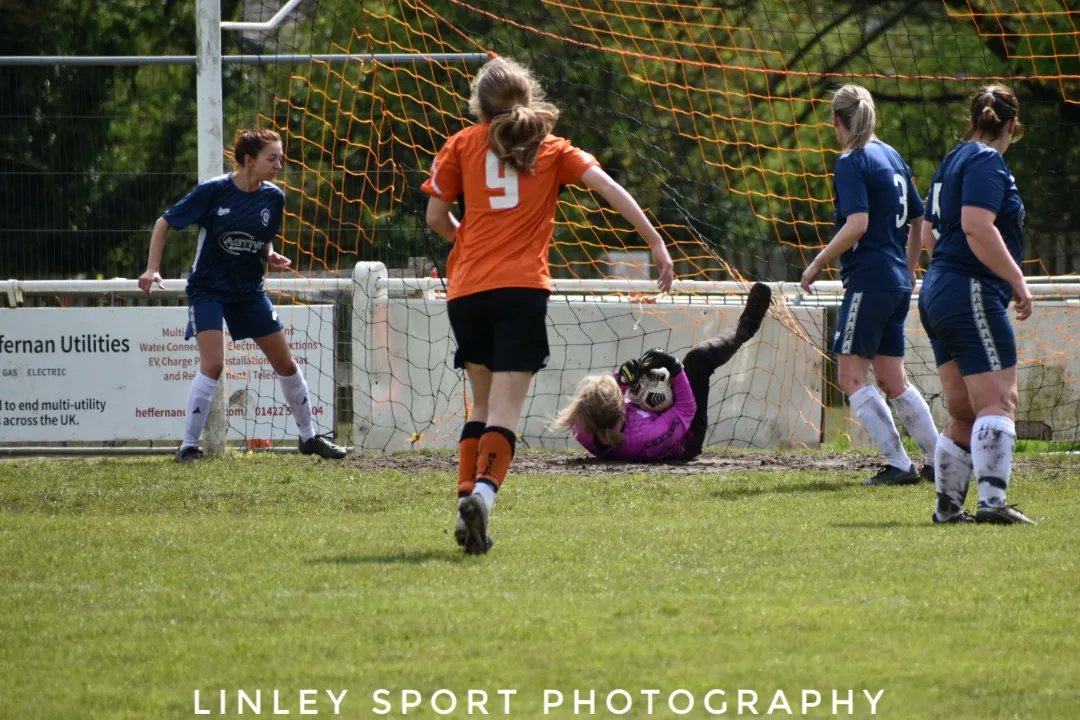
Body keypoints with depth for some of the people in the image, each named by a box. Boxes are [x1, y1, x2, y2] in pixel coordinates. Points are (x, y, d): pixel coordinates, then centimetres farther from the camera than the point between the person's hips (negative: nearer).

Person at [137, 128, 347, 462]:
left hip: (249, 290, 5)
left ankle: (309, 437, 24)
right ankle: (188, 446, -11)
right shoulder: (213, 191, -18)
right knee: (213, 364, -20)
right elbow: (165, 222, -8)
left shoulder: (273, 197, -4)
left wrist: (272, 257, -8)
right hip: (208, 289, -5)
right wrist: (153, 269, -14)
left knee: (285, 363, 8)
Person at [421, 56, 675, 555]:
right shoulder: (552, 150, 14)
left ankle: (468, 496, 7)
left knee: (483, 405, 19)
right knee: (505, 410, -8)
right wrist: (655, 242, 3)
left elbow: (436, 217, 11)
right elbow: (607, 187, 3)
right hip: (522, 288, -2)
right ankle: (483, 492, -32)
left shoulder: (461, 145, 13)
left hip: (466, 290, 2)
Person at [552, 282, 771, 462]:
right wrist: (675, 370, -33)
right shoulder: (647, 436, -50)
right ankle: (743, 331, 26)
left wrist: (621, 380, -25)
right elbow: (687, 408, -30)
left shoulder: (582, 432, -36)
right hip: (685, 444, -5)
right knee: (699, 357, -8)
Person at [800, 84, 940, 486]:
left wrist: (817, 264, -12)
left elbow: (857, 224, -20)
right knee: (893, 380, 14)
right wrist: (909, 270, 31)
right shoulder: (892, 157, 15)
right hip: (897, 281, 9)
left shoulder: (851, 163, -10)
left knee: (853, 377, -5)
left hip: (869, 279, -9)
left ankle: (898, 464, -11)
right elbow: (918, 220, 20)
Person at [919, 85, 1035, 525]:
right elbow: (977, 226, -23)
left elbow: (930, 234, 28)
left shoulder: (953, 162, 20)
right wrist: (1017, 280, -19)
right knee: (999, 402, -14)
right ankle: (992, 501, -23)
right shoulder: (987, 162, -9)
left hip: (936, 293, 10)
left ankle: (948, 505, 11)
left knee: (963, 413, 11)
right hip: (972, 294, -10)